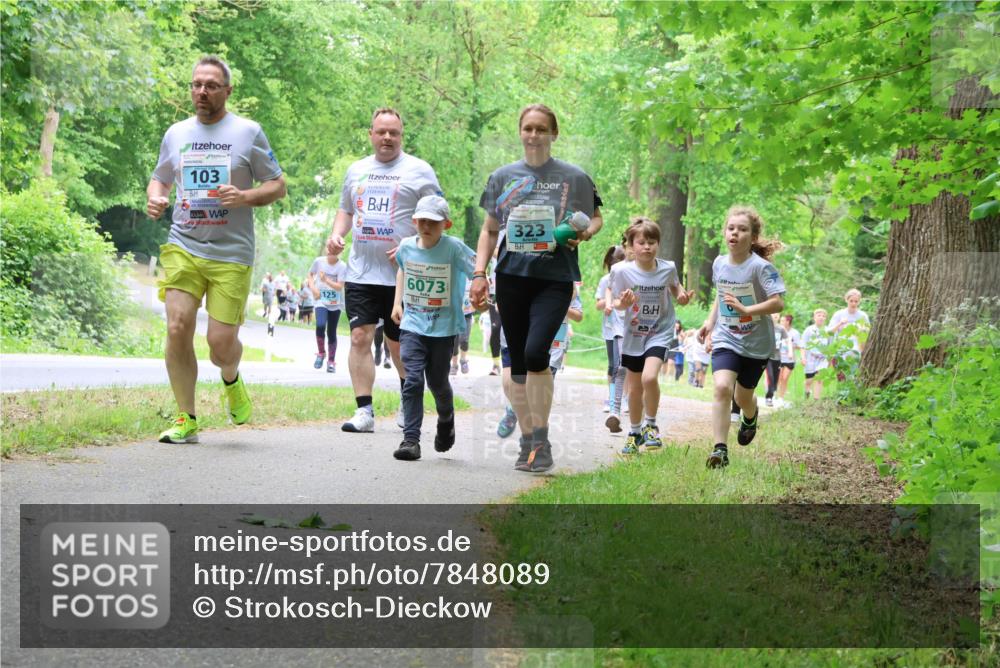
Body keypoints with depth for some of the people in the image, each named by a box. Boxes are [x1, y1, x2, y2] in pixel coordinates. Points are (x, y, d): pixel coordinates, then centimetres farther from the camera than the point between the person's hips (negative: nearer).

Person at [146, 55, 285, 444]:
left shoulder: (248, 132, 2)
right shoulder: (176, 134, 12)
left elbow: (278, 185, 5)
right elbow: (159, 178, 25)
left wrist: (244, 197, -14)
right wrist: (154, 198, 2)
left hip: (231, 254, -2)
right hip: (182, 247, 2)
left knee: (221, 342, -6)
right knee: (177, 329, -12)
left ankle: (231, 381, 31)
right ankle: (186, 420, 1)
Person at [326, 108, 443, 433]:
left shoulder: (419, 171, 1)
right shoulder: (357, 170, 15)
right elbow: (346, 209, 26)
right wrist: (336, 234, 6)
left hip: (402, 275, -3)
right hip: (360, 272, 3)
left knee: (400, 345, 7)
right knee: (360, 338, -8)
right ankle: (364, 411, -7)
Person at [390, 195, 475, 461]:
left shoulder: (454, 248, -13)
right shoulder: (406, 247, 0)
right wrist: (397, 302, 16)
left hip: (444, 327, -2)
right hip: (412, 325, 2)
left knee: (437, 382, 9)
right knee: (413, 380, -11)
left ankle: (446, 421, 41)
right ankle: (411, 439, -11)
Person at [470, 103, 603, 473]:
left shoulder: (573, 177, 4)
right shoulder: (503, 177, 10)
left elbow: (596, 218, 16)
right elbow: (490, 230, 16)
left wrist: (584, 233, -6)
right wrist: (479, 272, 6)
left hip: (555, 278, -3)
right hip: (512, 276, 3)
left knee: (535, 351, -21)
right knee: (517, 362, 6)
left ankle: (542, 440, -10)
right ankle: (527, 441, 17)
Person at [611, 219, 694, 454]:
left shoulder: (668, 268, -9)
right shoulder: (622, 271, -13)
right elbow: (616, 301, -3)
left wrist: (682, 296, -9)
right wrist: (623, 303, -25)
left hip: (660, 332, -1)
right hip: (633, 334, 1)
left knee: (649, 377, -24)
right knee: (635, 388, 11)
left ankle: (651, 425, -1)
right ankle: (634, 433, 33)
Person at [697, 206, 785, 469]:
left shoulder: (761, 267, -17)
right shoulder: (719, 263, 0)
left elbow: (778, 303, -23)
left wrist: (745, 309, -32)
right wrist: (710, 321, 8)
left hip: (756, 343, -2)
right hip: (726, 339, 2)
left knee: (743, 397, 14)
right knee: (722, 387, -21)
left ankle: (750, 418, 52)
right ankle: (720, 449, -20)